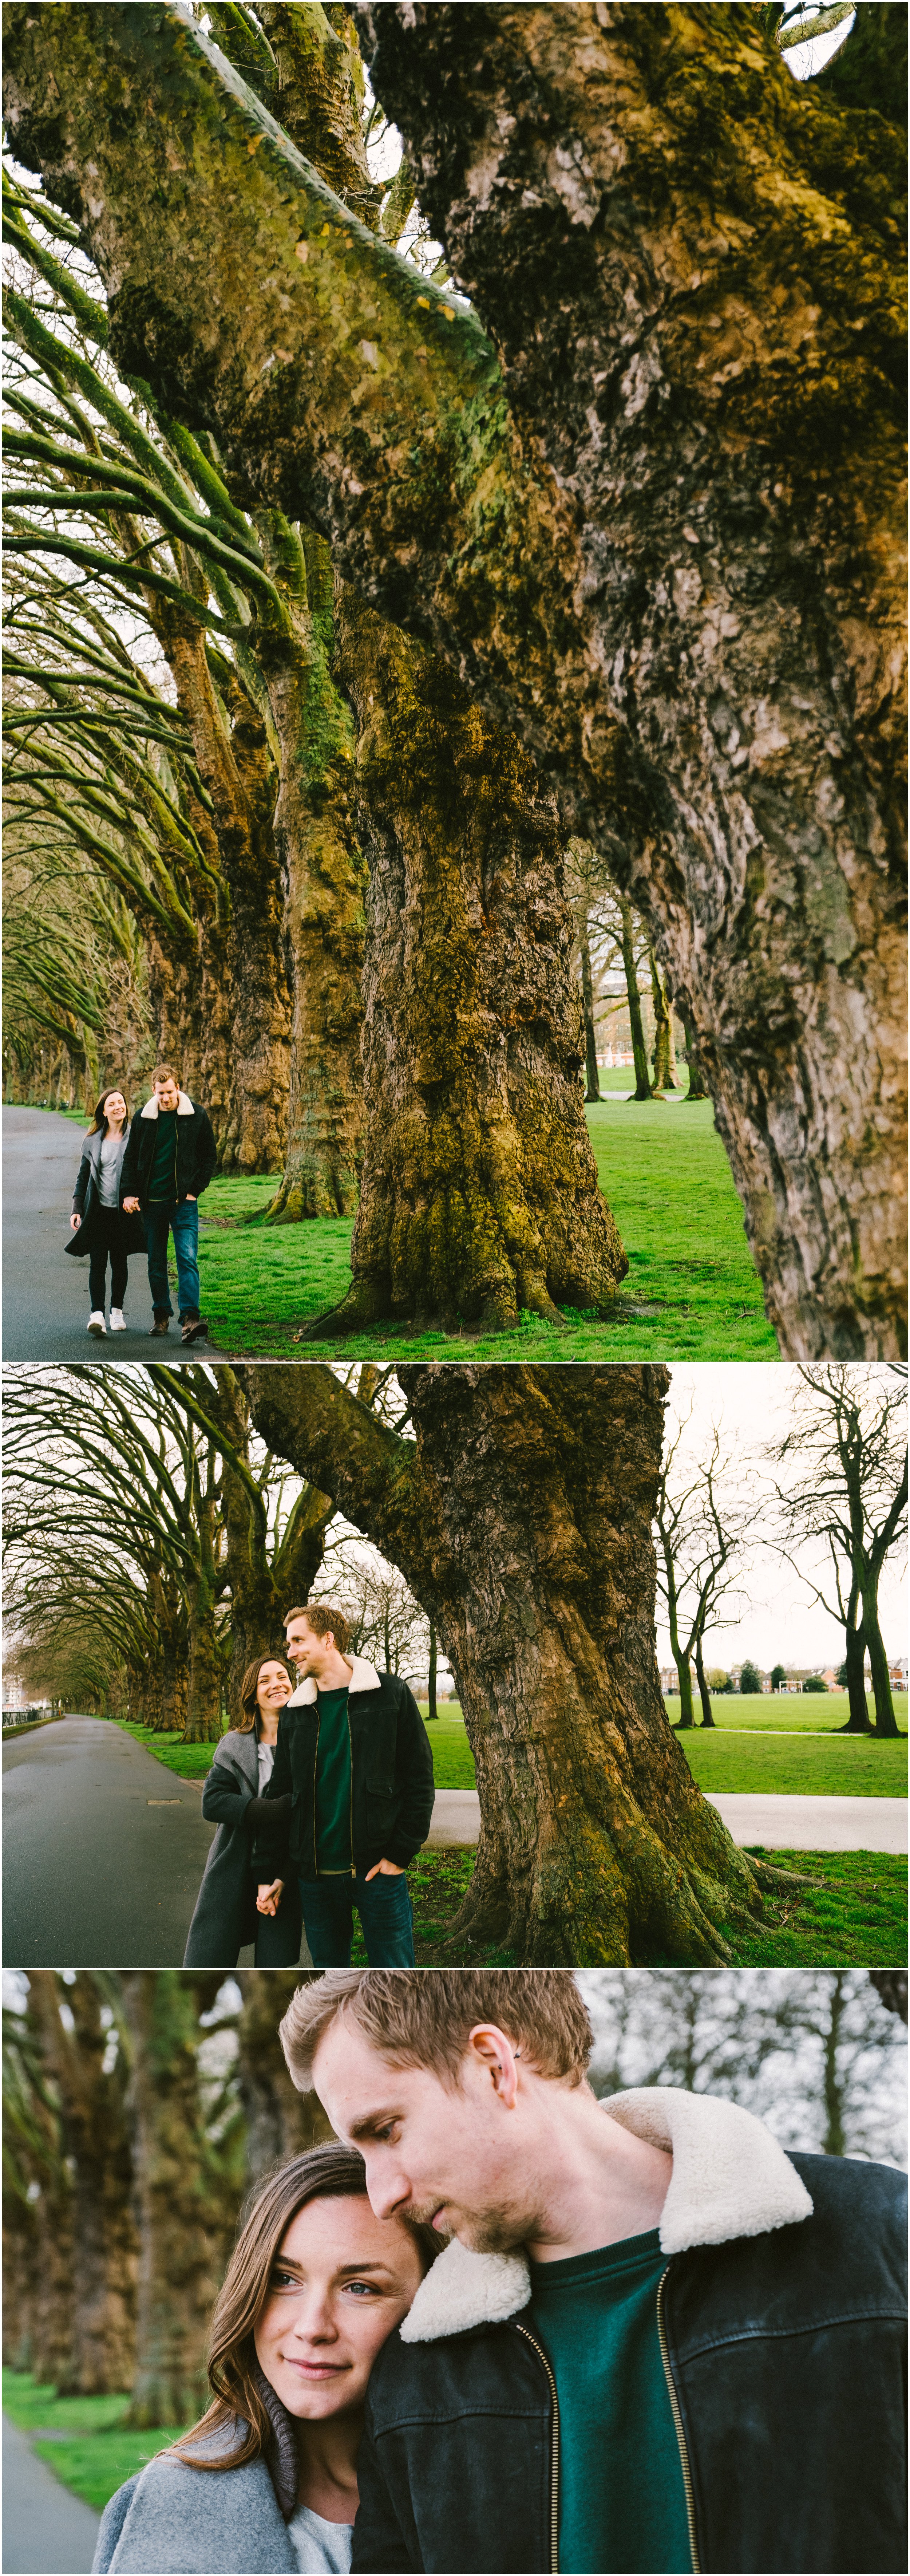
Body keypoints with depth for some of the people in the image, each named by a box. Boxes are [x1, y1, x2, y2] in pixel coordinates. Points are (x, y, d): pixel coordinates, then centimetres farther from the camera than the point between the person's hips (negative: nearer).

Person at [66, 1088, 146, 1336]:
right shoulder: (93, 1141, 6)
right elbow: (83, 1177, 11)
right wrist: (77, 1209, 4)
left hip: (124, 1212, -1)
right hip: (98, 1211, 1)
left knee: (119, 1263, 10)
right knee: (97, 1264, -9)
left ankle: (117, 1311, 24)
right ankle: (97, 1315, -16)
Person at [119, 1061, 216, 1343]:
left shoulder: (196, 1116, -1)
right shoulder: (144, 1117, 3)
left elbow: (209, 1157, 7)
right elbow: (131, 1157, 10)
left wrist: (195, 1190, -2)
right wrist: (128, 1193, 0)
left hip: (184, 1201, -2)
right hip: (152, 1201, 2)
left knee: (188, 1258, -13)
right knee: (156, 1262, 9)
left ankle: (190, 1319, -20)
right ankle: (161, 1314, 22)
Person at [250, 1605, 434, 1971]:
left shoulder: (391, 1695, -3)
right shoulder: (296, 1713, 8)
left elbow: (419, 1779, -3)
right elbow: (278, 1796, 12)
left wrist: (400, 1854, -9)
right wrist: (272, 1872, 7)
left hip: (378, 1870, -3)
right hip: (316, 1874, 4)